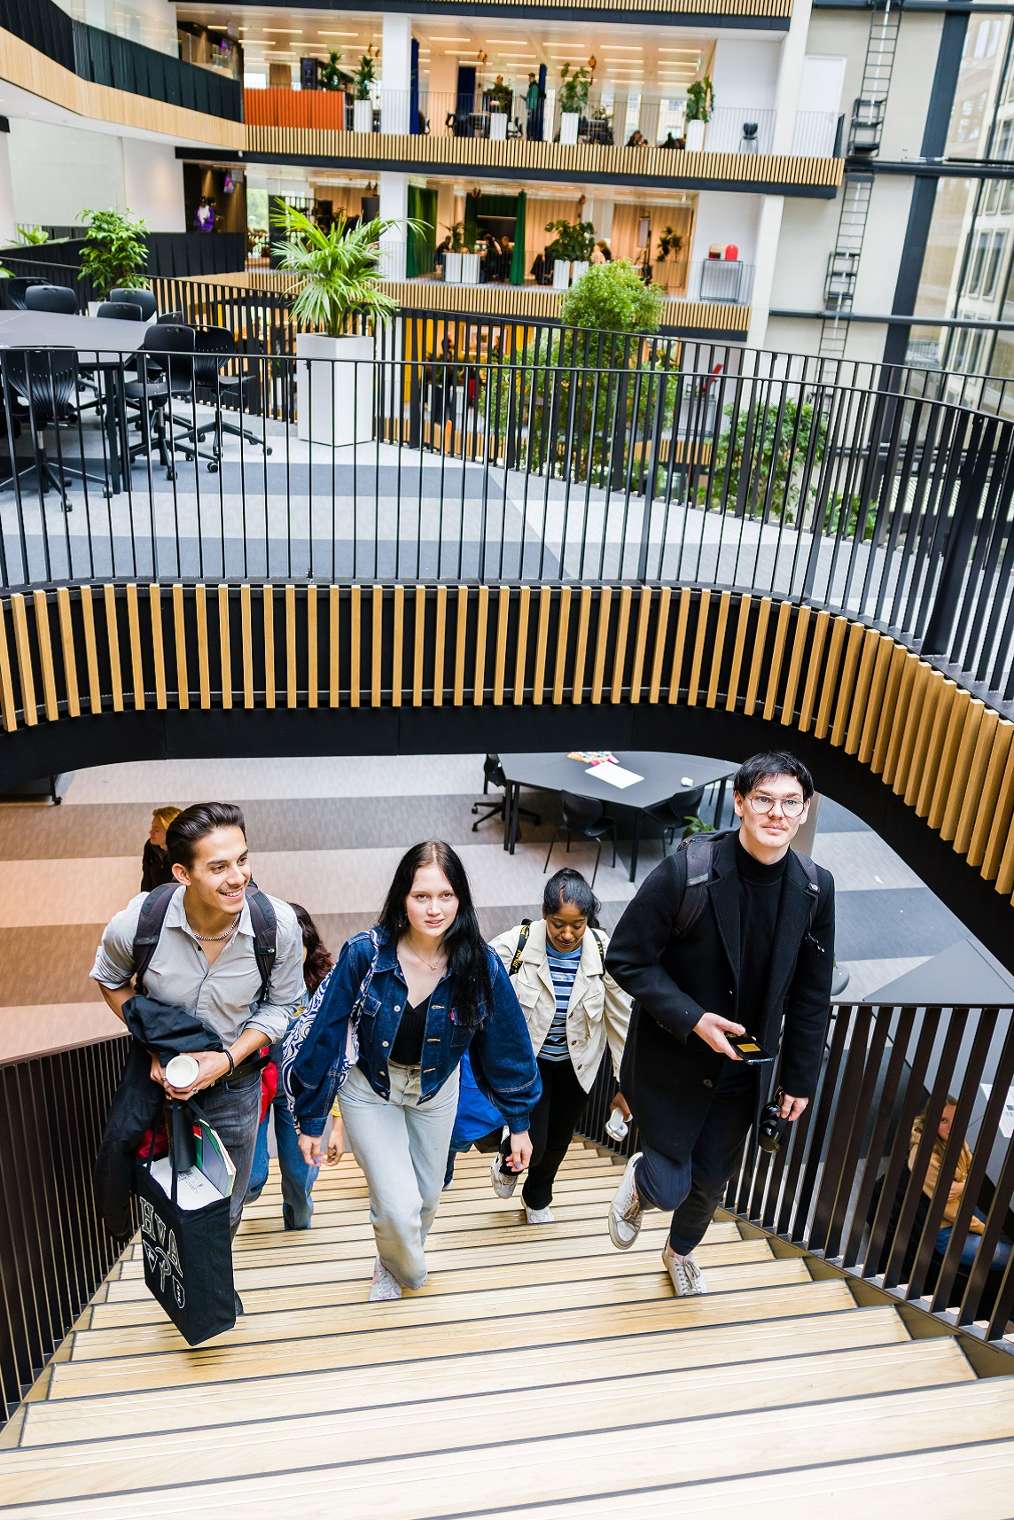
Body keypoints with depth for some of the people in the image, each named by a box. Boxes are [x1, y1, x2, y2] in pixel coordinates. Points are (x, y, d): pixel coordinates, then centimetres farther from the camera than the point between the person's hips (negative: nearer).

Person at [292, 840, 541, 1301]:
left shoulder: (481, 965, -23)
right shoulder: (364, 953, -28)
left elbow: (506, 1044, -9)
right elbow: (325, 1036, -17)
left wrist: (519, 1124, -1)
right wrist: (311, 1120, -9)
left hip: (435, 1091, 3)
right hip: (370, 1089, -2)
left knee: (426, 1198, 17)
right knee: (399, 1205, -7)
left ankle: (393, 1262, 52)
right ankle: (405, 1271, 29)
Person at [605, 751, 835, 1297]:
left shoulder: (815, 888, -10)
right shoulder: (685, 871, -25)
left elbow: (810, 995, 0)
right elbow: (626, 958, -17)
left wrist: (800, 1078, 4)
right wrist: (692, 1018, -25)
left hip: (742, 1070, 4)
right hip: (671, 1063, -4)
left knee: (710, 1183, 21)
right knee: (671, 1187, 4)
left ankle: (681, 1251, 55)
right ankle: (639, 1181, 43)